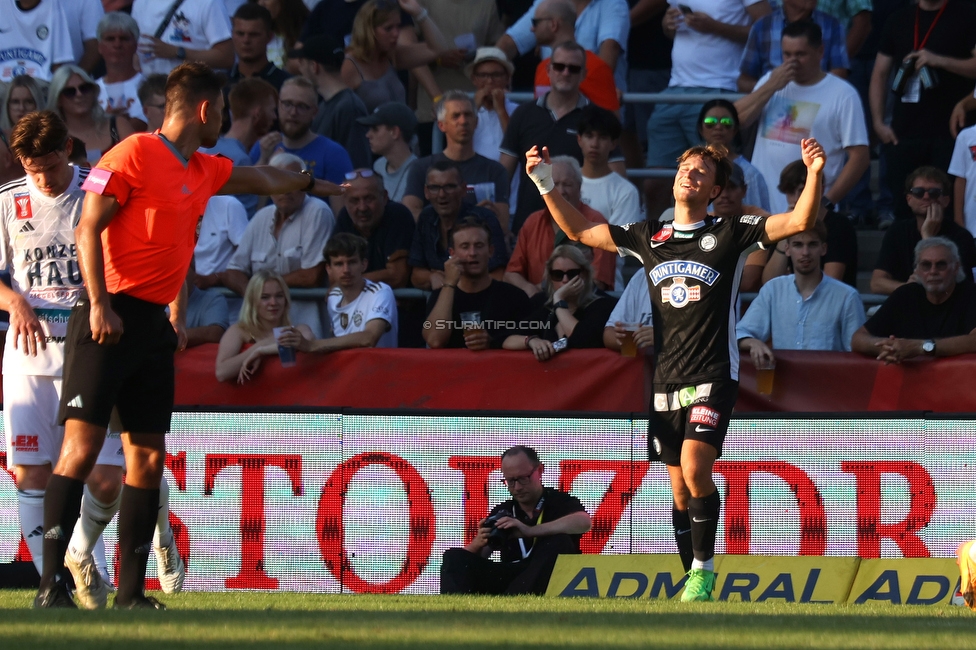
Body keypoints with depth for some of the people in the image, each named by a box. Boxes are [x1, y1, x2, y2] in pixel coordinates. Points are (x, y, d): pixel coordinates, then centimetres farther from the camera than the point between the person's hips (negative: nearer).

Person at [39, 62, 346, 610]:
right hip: (111, 320, -8)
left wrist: (314, 184, 53)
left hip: (155, 325, 8)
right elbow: (88, 230, -12)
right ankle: (51, 580, -14)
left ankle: (132, 589, 6)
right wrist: (100, 305, -20)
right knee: (82, 446, -13)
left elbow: (262, 180, 39)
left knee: (149, 456, 4)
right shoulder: (133, 155, -7)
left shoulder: (205, 171, 17)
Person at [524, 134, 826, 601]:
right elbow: (579, 231, 22)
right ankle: (694, 586, 15)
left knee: (694, 469, -24)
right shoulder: (648, 238, 13)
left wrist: (815, 174, -21)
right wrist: (545, 185, 14)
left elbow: (799, 221, -6)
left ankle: (704, 568, -14)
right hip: (665, 382, 5)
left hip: (713, 378, -5)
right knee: (680, 489, 7)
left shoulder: (730, 234, 1)